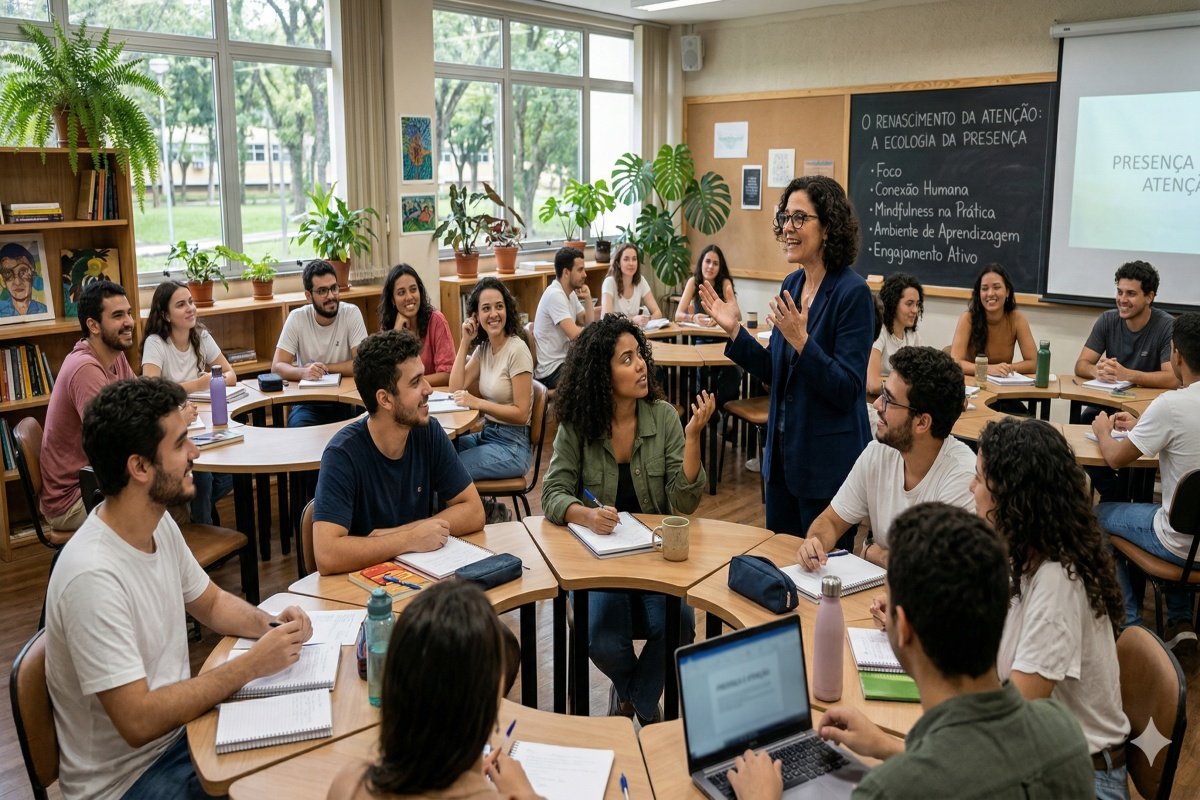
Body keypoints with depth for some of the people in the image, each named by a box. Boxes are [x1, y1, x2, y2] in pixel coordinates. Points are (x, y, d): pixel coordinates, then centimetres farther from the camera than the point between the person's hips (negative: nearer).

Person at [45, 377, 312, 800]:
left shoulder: (160, 524, -2)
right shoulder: (93, 576, -28)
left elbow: (211, 602, 14)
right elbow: (138, 722, -27)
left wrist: (269, 624, -6)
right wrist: (251, 665, -21)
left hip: (178, 727, 7)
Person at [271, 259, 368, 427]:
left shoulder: (351, 313, -7)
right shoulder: (297, 318, -5)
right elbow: (277, 366, -10)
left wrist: (323, 368, -12)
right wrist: (304, 372, -30)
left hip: (345, 400, 0)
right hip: (308, 404, 0)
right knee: (298, 429, -29)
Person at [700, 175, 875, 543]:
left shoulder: (852, 292, -17)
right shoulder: (792, 284, 5)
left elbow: (846, 390, -21)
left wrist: (800, 340, -32)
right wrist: (734, 330, 0)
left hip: (828, 461, -8)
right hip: (784, 451, 8)